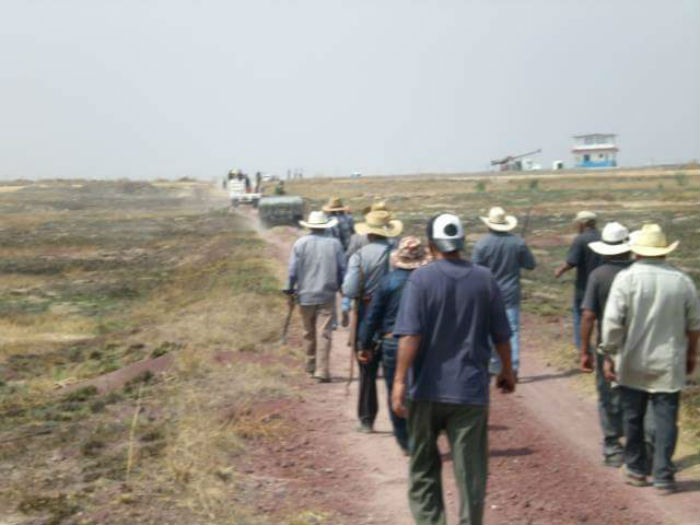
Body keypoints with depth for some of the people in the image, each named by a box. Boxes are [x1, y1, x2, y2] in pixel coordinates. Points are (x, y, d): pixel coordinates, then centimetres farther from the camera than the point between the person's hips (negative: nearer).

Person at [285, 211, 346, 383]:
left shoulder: (300, 243, -3)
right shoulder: (334, 244, -1)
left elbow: (293, 270, -3)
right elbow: (342, 270, 2)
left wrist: (290, 288, 10)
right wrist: (340, 287, 17)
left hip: (306, 295, 1)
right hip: (327, 295, -1)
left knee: (309, 333, 16)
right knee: (325, 333, -2)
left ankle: (311, 366, 29)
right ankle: (322, 370, -10)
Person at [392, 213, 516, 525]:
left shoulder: (421, 279, -7)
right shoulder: (484, 279, 1)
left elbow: (410, 335, -17)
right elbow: (501, 335, 7)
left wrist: (400, 380, -16)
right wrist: (507, 372, 22)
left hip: (427, 389, -1)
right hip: (471, 390, 1)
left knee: (423, 468, 14)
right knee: (470, 470, 7)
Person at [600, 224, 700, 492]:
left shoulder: (626, 278, -10)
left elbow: (612, 322, -14)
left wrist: (609, 356, -4)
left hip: (632, 363, -1)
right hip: (669, 365, 1)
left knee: (633, 417, 14)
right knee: (665, 418, 6)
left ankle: (636, 469, 25)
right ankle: (663, 476, 6)